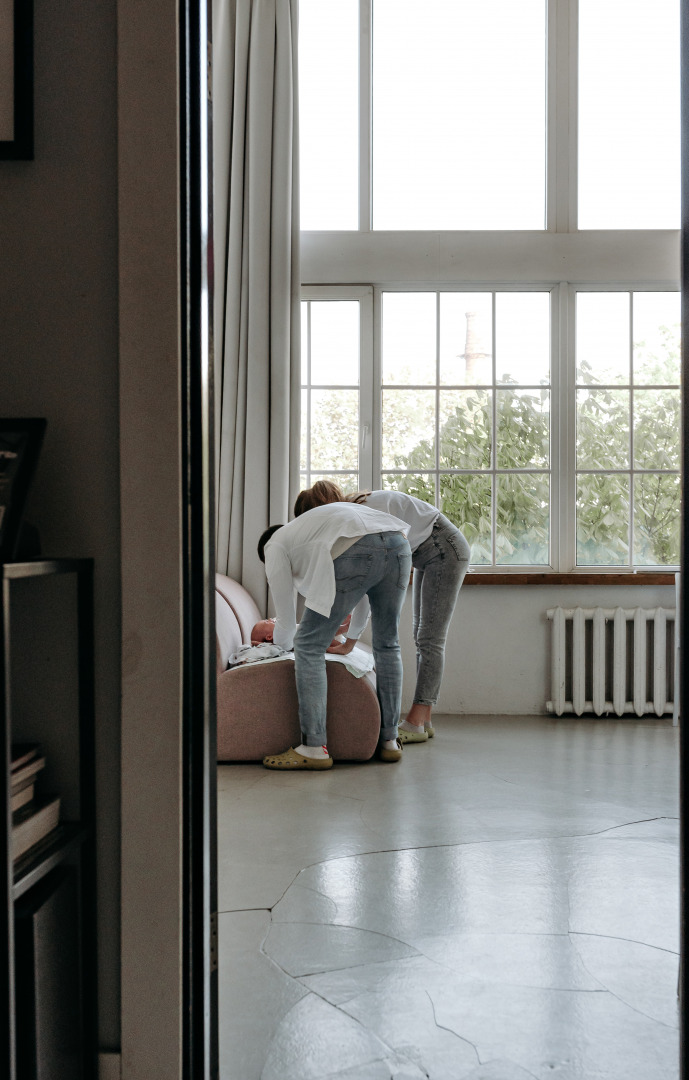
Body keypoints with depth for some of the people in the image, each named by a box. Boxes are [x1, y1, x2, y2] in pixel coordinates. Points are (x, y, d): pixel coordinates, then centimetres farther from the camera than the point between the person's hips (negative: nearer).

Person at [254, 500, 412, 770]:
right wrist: (350, 642, 61)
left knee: (309, 646, 4)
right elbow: (364, 594, 49)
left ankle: (314, 748, 1)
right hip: (399, 545, 7)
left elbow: (286, 622, 24)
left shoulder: (275, 546, 25)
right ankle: (389, 741, 26)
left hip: (356, 552, -7)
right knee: (387, 646, 22)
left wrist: (282, 643, 47)